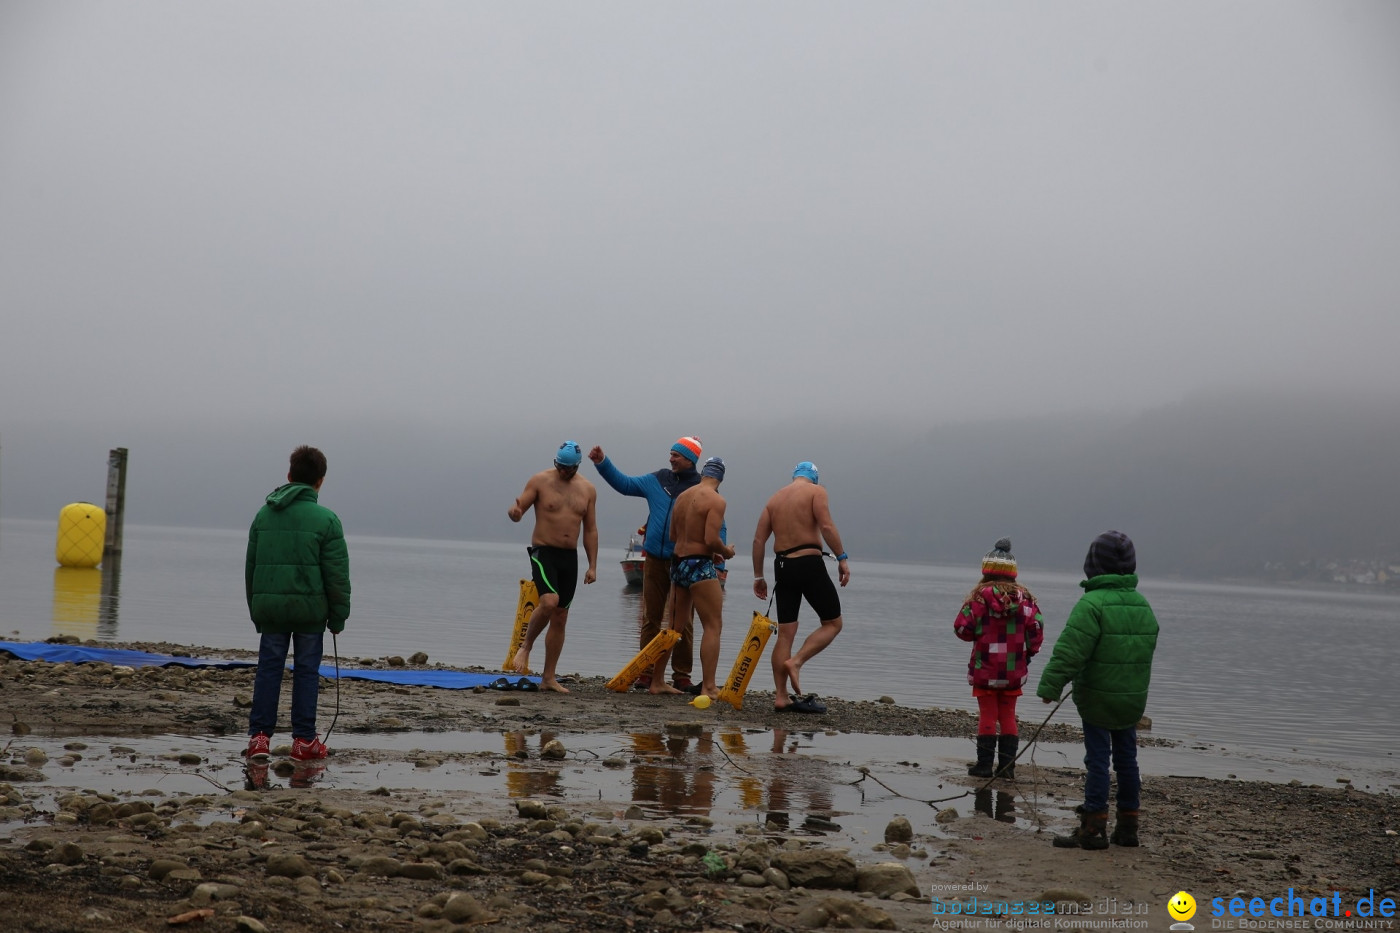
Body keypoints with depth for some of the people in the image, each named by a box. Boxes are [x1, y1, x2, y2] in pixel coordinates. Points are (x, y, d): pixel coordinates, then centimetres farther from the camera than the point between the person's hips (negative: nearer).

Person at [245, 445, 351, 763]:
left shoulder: (263, 515, 9)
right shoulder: (325, 519, -5)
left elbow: (251, 567, 14)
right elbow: (337, 575, -6)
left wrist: (256, 611, 20)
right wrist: (338, 617, 2)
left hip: (269, 606, 3)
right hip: (309, 607, -3)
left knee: (268, 668, 8)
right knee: (306, 671, 4)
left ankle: (259, 736, 2)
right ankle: (304, 740, 8)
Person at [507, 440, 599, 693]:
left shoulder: (587, 489, 8)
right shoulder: (540, 481, -3)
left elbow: (590, 530, 11)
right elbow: (519, 510, -4)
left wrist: (592, 565, 6)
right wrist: (514, 511, -30)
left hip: (570, 557, 4)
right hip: (543, 551, -4)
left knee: (560, 618, 5)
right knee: (549, 601, -28)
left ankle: (549, 677, 10)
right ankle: (525, 647, -3)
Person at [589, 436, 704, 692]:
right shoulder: (658, 480, 10)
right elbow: (625, 484, 17)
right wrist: (602, 463, 9)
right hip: (655, 558, 4)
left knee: (681, 622, -1)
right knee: (650, 618, 7)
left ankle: (681, 676, 5)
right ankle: (647, 673, 14)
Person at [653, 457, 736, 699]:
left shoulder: (682, 496, 12)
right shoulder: (716, 500, -11)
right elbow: (712, 539, -21)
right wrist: (726, 552, 0)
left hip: (678, 562, 8)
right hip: (699, 566, -8)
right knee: (713, 625, -4)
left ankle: (657, 680, 21)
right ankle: (708, 687, -11)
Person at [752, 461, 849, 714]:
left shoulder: (775, 497, 17)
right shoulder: (816, 491, 1)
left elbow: (759, 539, 13)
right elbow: (826, 526, -15)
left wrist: (758, 576, 16)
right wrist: (842, 558, -12)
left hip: (783, 566, 6)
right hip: (809, 562, -6)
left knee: (785, 633, 7)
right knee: (832, 623, 8)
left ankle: (780, 698, 5)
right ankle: (795, 662, -12)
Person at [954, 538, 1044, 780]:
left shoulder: (980, 596, -11)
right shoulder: (1025, 597, -2)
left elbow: (962, 628, -11)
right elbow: (1037, 629, -2)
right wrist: (1028, 653, 11)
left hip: (985, 669, -3)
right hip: (1014, 670, 3)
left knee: (987, 716, 6)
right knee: (1008, 716, 11)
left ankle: (984, 764, 7)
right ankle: (1007, 766, 10)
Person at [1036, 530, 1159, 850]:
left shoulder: (1093, 603, -17)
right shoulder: (1143, 606, 8)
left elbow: (1070, 651, -23)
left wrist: (1050, 685, -18)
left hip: (1098, 698, -7)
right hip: (1133, 699, 7)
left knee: (1097, 760, -3)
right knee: (1126, 759, 14)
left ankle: (1093, 829, -1)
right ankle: (1127, 827, 21)